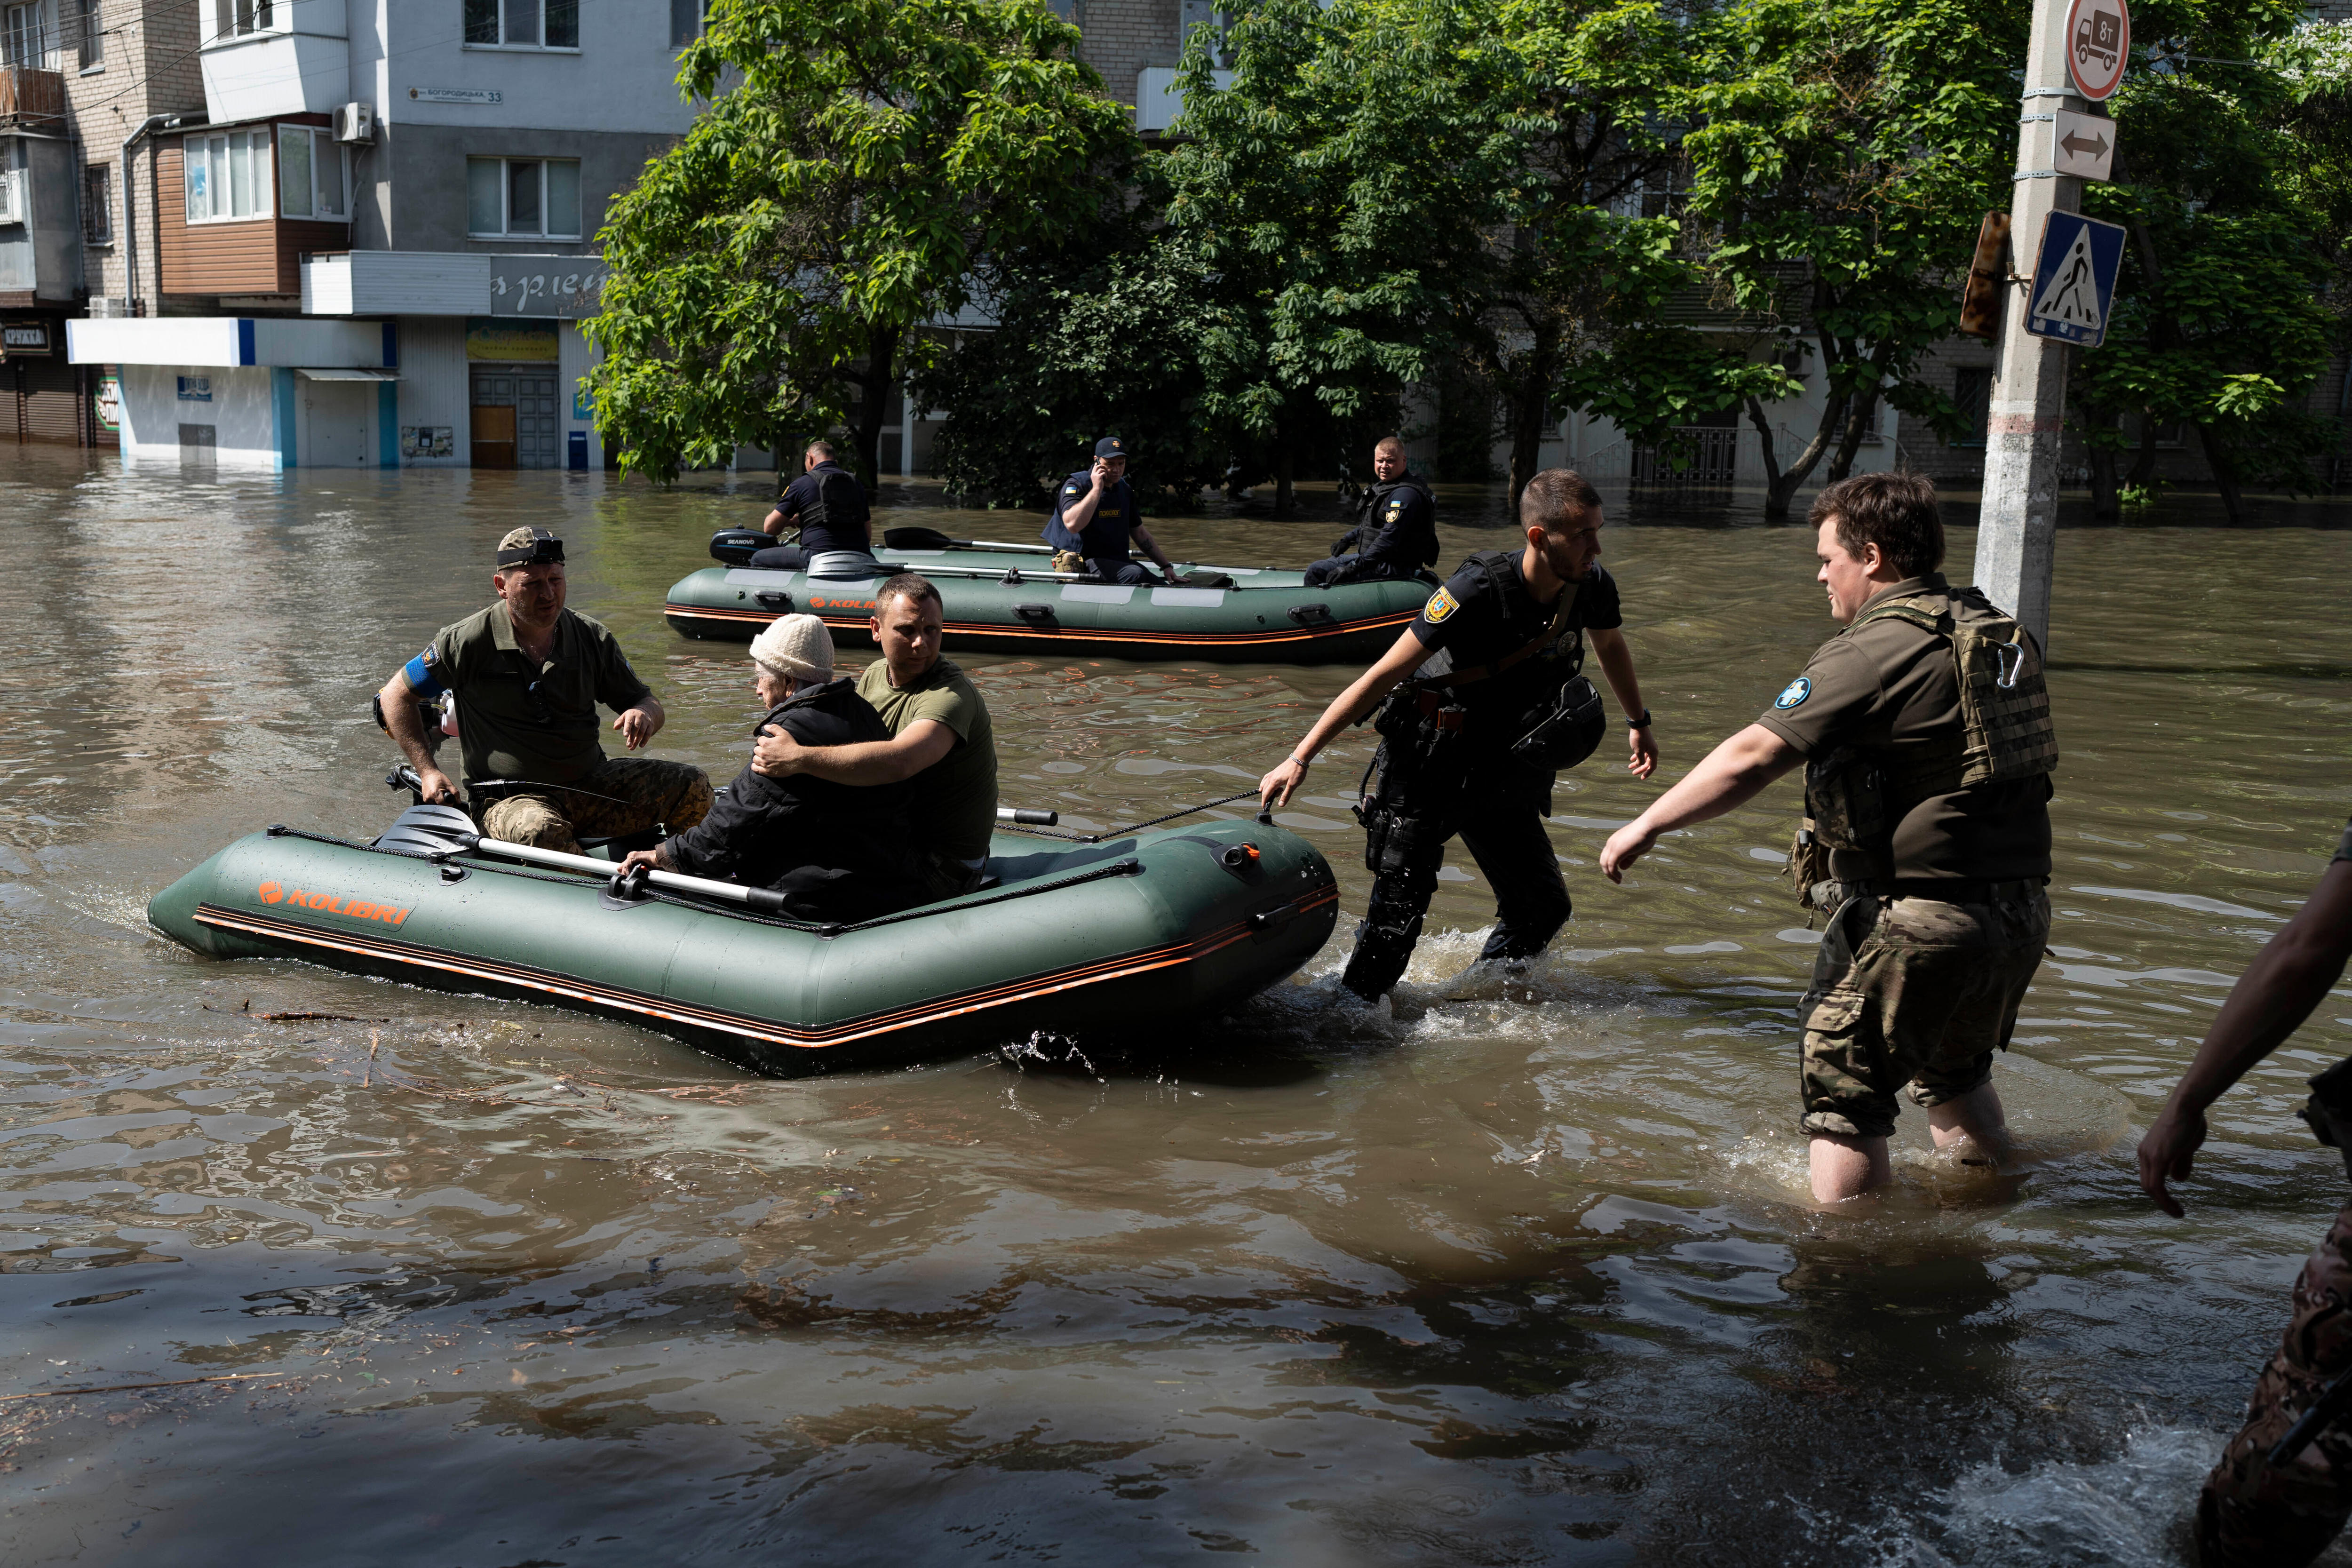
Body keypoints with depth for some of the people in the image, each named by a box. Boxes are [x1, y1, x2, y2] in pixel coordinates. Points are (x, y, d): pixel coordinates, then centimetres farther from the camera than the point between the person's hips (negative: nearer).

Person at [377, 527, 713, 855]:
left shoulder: (593, 639, 5)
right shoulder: (468, 642, -6)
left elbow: (647, 703, 12)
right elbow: (395, 695, 5)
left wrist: (644, 714, -15)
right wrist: (428, 771, -4)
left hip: (593, 785, 4)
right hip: (510, 799, -4)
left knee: (693, 786, -16)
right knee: (542, 831, -41)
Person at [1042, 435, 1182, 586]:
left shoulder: (1124, 489, 14)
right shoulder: (1076, 485, -9)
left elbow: (1140, 533, 23)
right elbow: (1073, 525, -29)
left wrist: (1166, 566, 19)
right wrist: (1097, 488, -23)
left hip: (1118, 561, 8)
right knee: (1136, 575, -30)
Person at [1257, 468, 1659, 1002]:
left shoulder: (1592, 585, -10)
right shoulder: (1476, 591, -27)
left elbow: (1611, 644, 17)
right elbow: (1382, 676, -24)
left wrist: (1640, 723, 28)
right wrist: (1300, 759, -25)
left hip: (1505, 773, 6)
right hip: (1430, 765, -6)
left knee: (1543, 909, 6)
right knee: (1398, 913, -8)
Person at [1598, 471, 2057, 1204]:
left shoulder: (1874, 651, -17)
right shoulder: (2005, 635, 9)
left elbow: (1750, 758, -20)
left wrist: (1646, 826, -11)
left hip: (1913, 917, -9)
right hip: (2022, 912, 9)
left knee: (1844, 1089, 5)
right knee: (1954, 1072, 30)